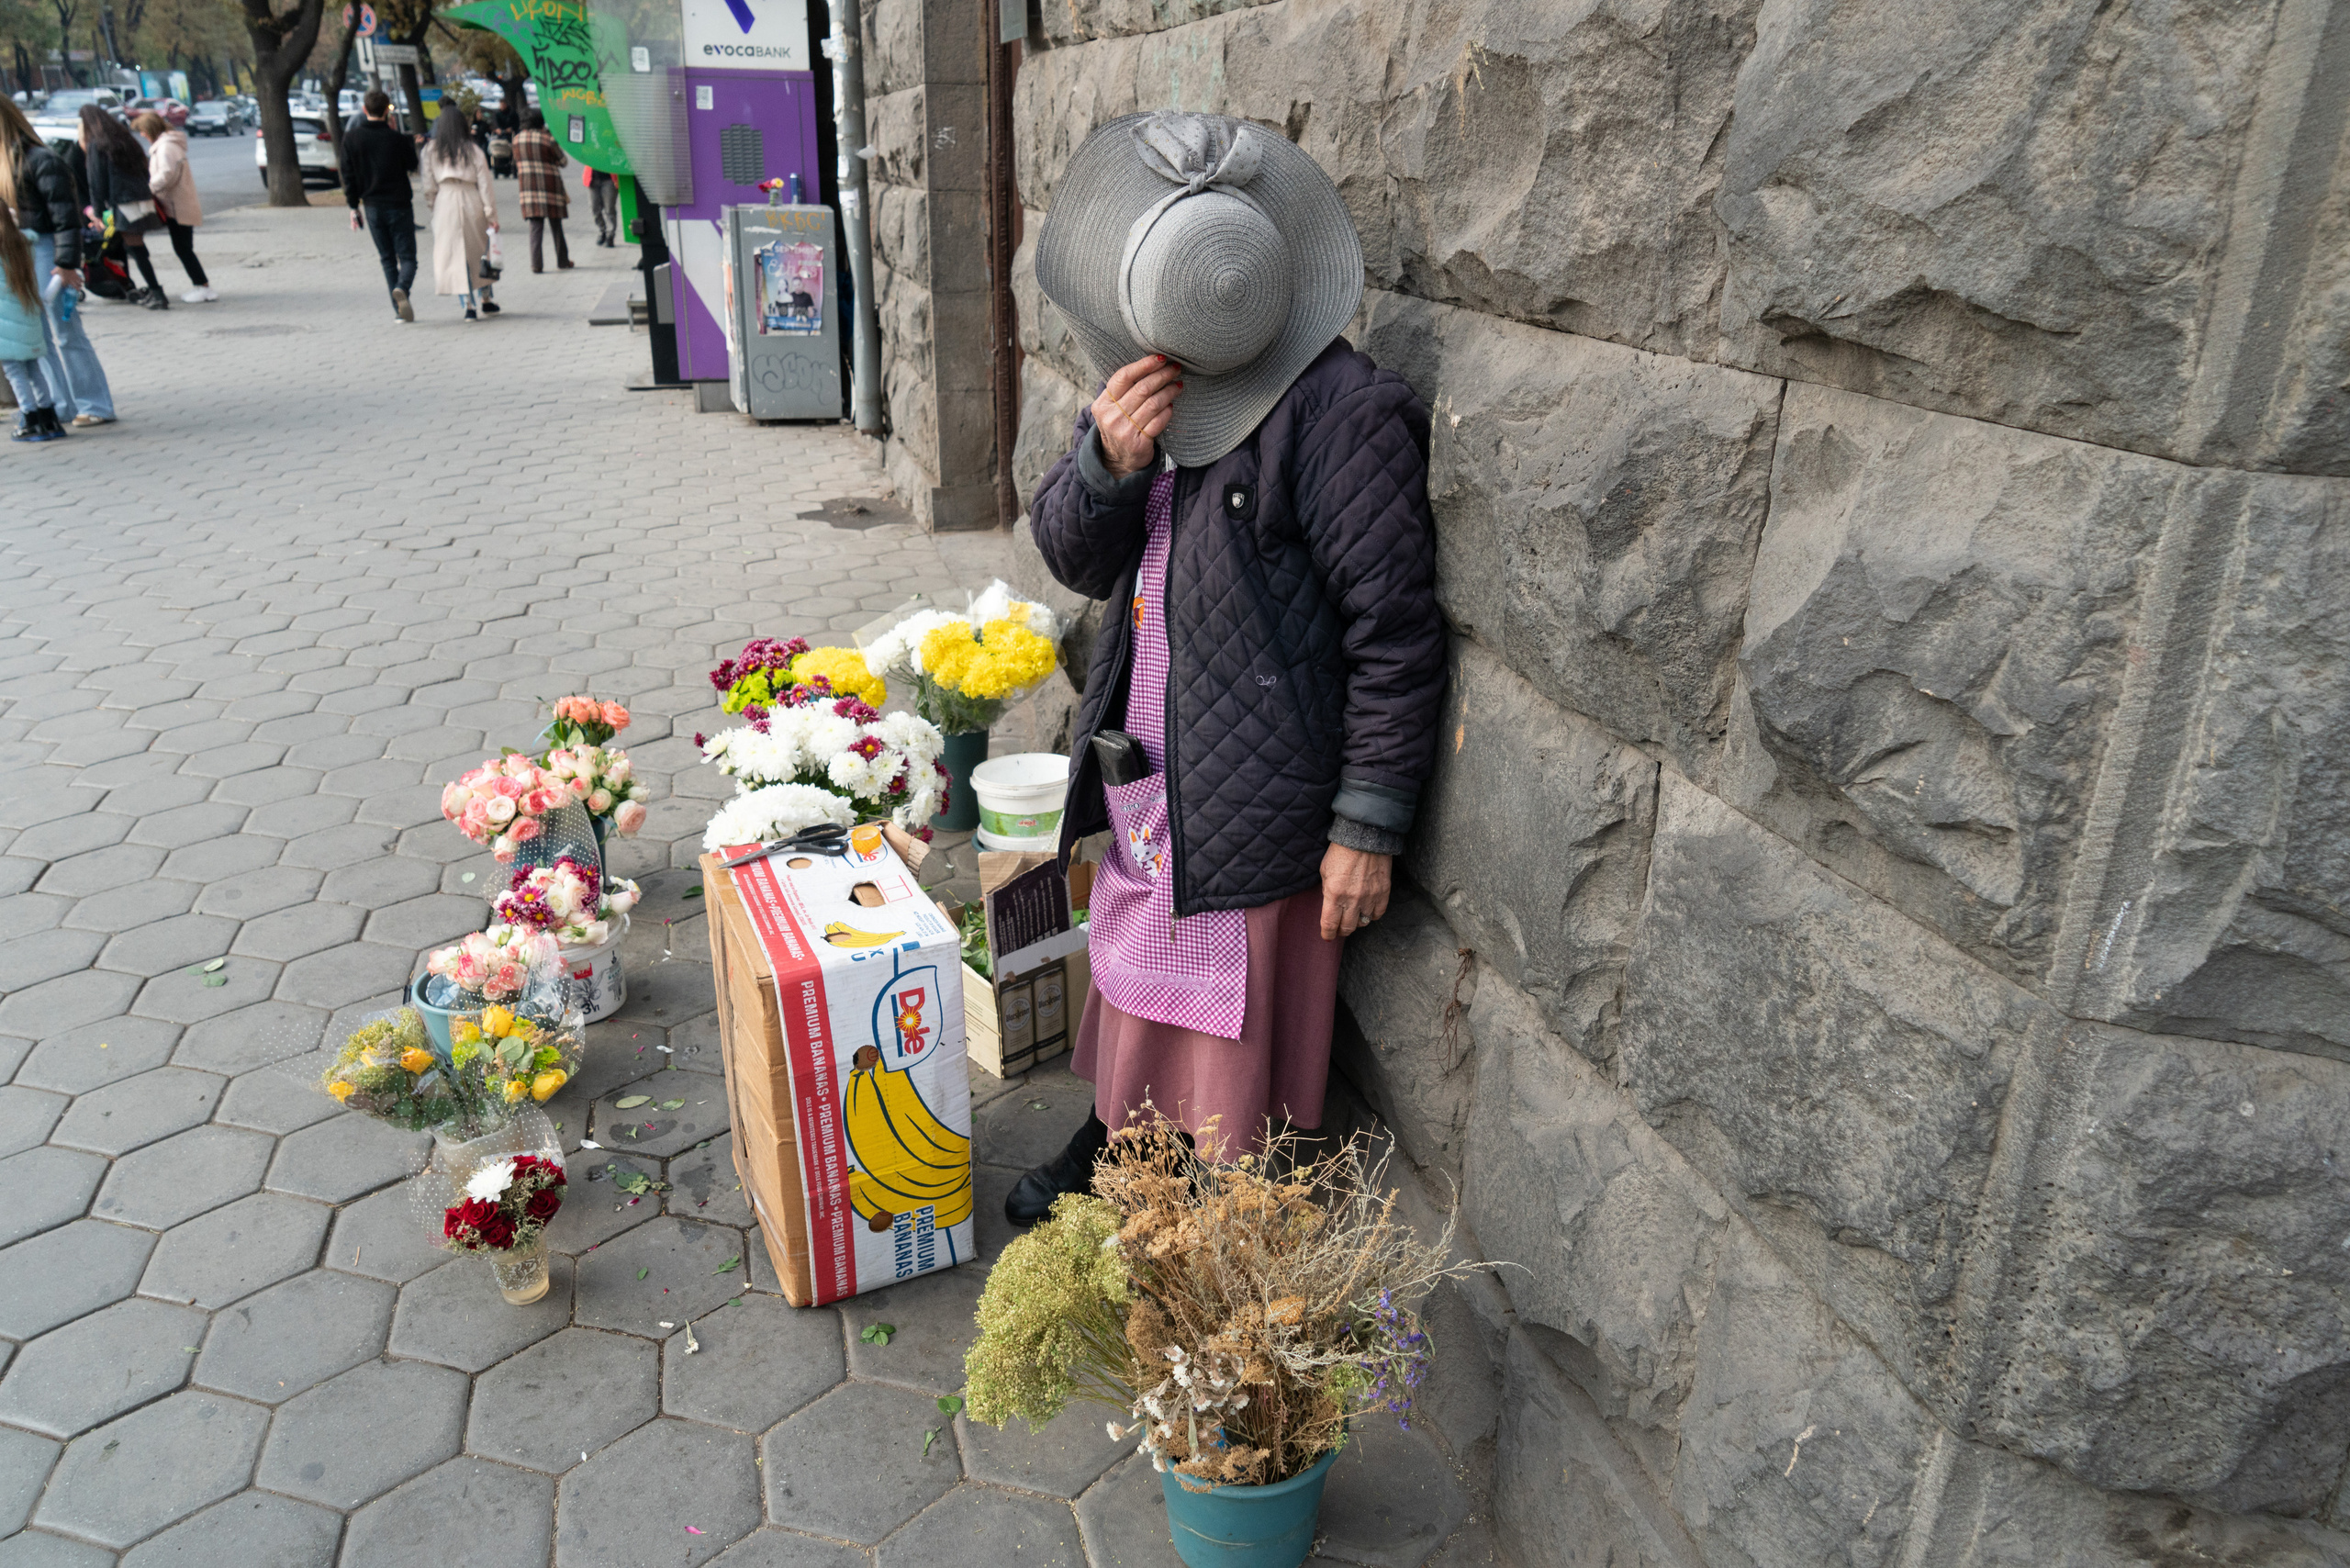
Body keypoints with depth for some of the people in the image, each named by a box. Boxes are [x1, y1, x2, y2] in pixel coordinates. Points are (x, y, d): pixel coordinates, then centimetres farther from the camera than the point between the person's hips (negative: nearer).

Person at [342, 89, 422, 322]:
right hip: (399, 205, -3)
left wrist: (354, 206, 10)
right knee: (407, 257, 0)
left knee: (387, 259, 12)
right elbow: (412, 166, 7)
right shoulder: (397, 139, -10)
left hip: (372, 208, 3)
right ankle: (401, 288, -32)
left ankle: (399, 309, 7)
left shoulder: (351, 140, -1)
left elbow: (349, 176, 1)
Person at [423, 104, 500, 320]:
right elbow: (485, 184, -4)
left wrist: (433, 205, 17)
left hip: (446, 204, 1)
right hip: (472, 203, 0)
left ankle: (468, 305, -1)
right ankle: (485, 299, 22)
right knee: (479, 251, 15)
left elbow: (429, 185, 3)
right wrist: (491, 214, -2)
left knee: (455, 254, 5)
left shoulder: (432, 151, 1)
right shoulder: (473, 150, -3)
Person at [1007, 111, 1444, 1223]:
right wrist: (1107, 462, -15)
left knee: (1237, 1047, 9)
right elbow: (1075, 558, 7)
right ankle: (1114, 1141, 50)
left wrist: (1368, 825, -17)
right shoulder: (1146, 384, 4)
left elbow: (1395, 630, -18)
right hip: (1142, 788, 7)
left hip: (1255, 806, -7)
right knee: (1136, 979, 26)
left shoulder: (1341, 413, -20)